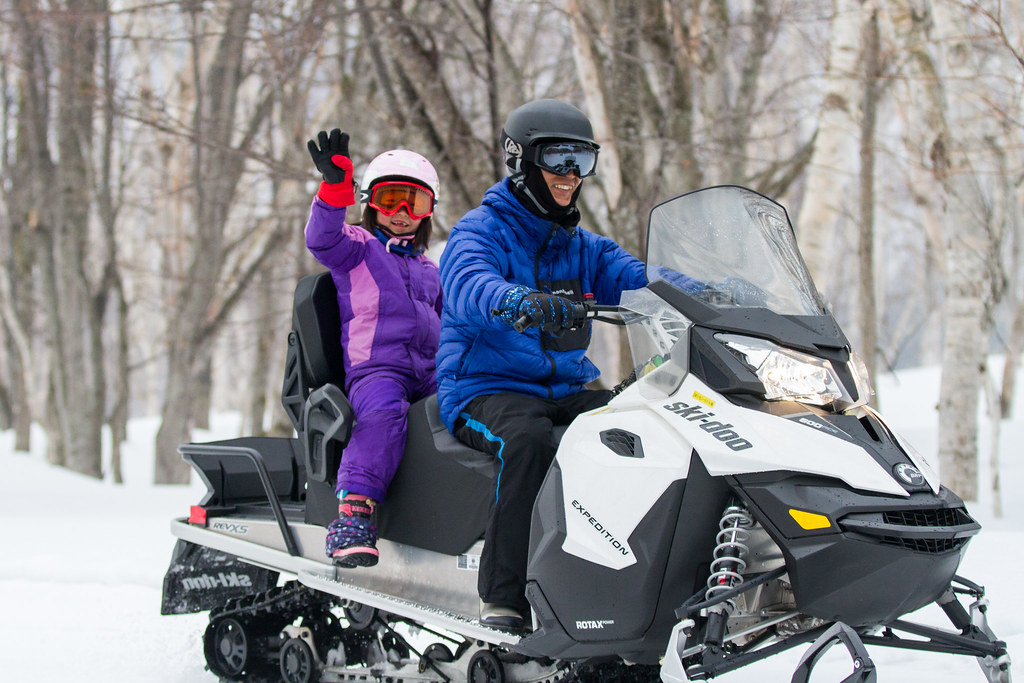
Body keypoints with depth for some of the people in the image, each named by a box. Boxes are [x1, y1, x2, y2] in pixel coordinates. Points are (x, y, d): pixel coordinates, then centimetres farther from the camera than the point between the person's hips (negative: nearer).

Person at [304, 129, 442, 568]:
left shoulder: (429, 272, 31)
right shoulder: (357, 246, 13)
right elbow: (322, 239, -10)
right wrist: (335, 186, -28)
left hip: (431, 375, 5)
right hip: (374, 369, -5)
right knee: (385, 414, -39)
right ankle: (354, 510, -46)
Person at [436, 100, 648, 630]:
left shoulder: (585, 247, 18)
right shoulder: (481, 229, -2)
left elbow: (643, 283, 2)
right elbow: (468, 286, -26)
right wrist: (520, 300, -49)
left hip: (568, 388, 6)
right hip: (485, 390, -6)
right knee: (529, 438, -38)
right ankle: (503, 596, -36)